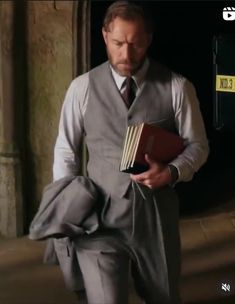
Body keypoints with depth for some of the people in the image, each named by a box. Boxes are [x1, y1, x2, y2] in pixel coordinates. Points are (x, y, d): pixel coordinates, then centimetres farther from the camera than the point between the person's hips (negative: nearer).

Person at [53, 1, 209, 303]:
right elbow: (65, 151, 7)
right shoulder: (82, 88, -1)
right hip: (100, 219, -1)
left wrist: (172, 171, -16)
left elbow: (197, 145, 5)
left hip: (157, 217, 1)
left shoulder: (177, 87, -4)